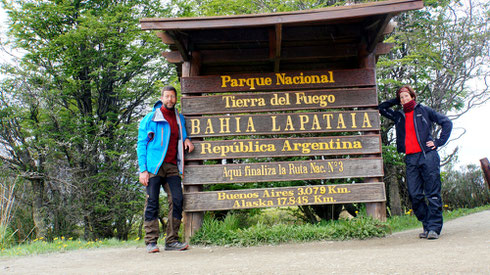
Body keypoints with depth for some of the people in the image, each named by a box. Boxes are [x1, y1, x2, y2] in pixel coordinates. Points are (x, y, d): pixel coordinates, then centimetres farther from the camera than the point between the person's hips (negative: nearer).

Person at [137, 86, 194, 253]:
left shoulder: (180, 119, 16)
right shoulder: (150, 119, 2)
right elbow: (141, 144, 0)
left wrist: (186, 139, 9)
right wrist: (143, 170, -8)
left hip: (172, 166, 4)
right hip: (154, 166, -4)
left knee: (177, 200, -3)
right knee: (152, 203, -4)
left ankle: (172, 241, 5)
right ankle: (151, 242, 2)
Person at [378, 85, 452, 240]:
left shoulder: (423, 110, 11)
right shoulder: (398, 116, 20)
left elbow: (446, 122, 10)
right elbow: (381, 108, 30)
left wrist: (439, 142, 0)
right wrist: (396, 101, 21)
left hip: (427, 156, -4)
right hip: (410, 159, 4)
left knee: (432, 193, -6)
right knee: (414, 195, -1)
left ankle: (434, 227, -5)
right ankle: (427, 226, 8)